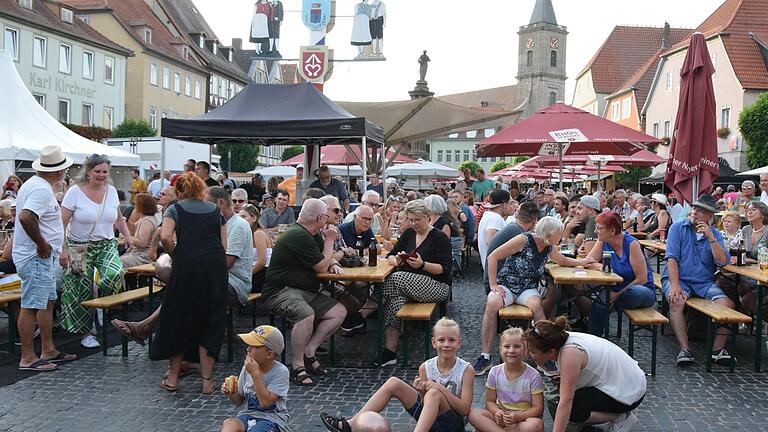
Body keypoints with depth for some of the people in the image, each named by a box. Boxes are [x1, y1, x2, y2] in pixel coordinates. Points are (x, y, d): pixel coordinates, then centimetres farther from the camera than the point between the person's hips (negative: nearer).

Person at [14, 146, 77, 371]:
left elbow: (26, 215, 22)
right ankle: (28, 358, 2)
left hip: (42, 258, 11)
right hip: (36, 258, -11)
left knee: (47, 302, 16)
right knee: (31, 306, -5)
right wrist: (42, 244, -22)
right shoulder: (42, 190, -20)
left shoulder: (34, 183, 13)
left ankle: (48, 350, 25)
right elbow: (25, 217, -33)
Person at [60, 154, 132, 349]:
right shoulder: (75, 192, -9)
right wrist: (63, 249, -16)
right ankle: (85, 333, 19)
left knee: (114, 274, -25)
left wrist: (127, 235, 3)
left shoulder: (111, 191, 5)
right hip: (80, 247, -3)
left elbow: (118, 218, 19)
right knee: (82, 289, 2)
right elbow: (62, 223, -10)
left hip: (107, 245, 3)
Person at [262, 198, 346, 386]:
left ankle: (308, 352, -4)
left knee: (340, 312, -4)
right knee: (306, 314, -38)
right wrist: (329, 240, -3)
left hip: (306, 292, 10)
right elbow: (322, 267, -15)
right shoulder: (298, 236, -19)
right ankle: (297, 366, -23)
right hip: (280, 291, -10)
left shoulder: (313, 234, 13)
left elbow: (324, 259, 24)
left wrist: (333, 264, 0)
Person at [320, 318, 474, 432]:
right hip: (430, 417, 5)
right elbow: (425, 401, 3)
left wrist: (441, 389, -25)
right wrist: (421, 392, -19)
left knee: (433, 394, -35)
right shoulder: (425, 368, -2)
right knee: (394, 383, -9)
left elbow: (465, 409, -15)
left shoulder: (466, 370, -13)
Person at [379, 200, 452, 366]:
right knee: (397, 299, -29)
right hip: (408, 284, 5)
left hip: (437, 286, -5)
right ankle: (389, 352, -32)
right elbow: (390, 256, 16)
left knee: (396, 278, -30)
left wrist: (422, 264, -22)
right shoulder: (408, 234, 16)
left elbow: (444, 269, -8)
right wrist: (397, 260, -8)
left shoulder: (439, 237, -2)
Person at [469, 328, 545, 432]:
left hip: (524, 417, -2)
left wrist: (518, 416, -26)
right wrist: (497, 412, -19)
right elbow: (490, 401, 4)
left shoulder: (533, 375, -9)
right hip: (501, 417, 2)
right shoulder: (495, 372, -2)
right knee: (473, 414, -22)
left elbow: (538, 408, -9)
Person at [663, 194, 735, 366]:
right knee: (676, 301, -32)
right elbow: (672, 258, -6)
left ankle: (719, 349, -16)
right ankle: (684, 349, -34)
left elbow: (722, 261, -4)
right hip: (678, 277, -3)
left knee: (727, 304, -21)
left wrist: (710, 238, -15)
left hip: (705, 281, 3)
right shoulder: (678, 228, 3)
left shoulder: (715, 234, 11)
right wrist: (675, 286, -19)